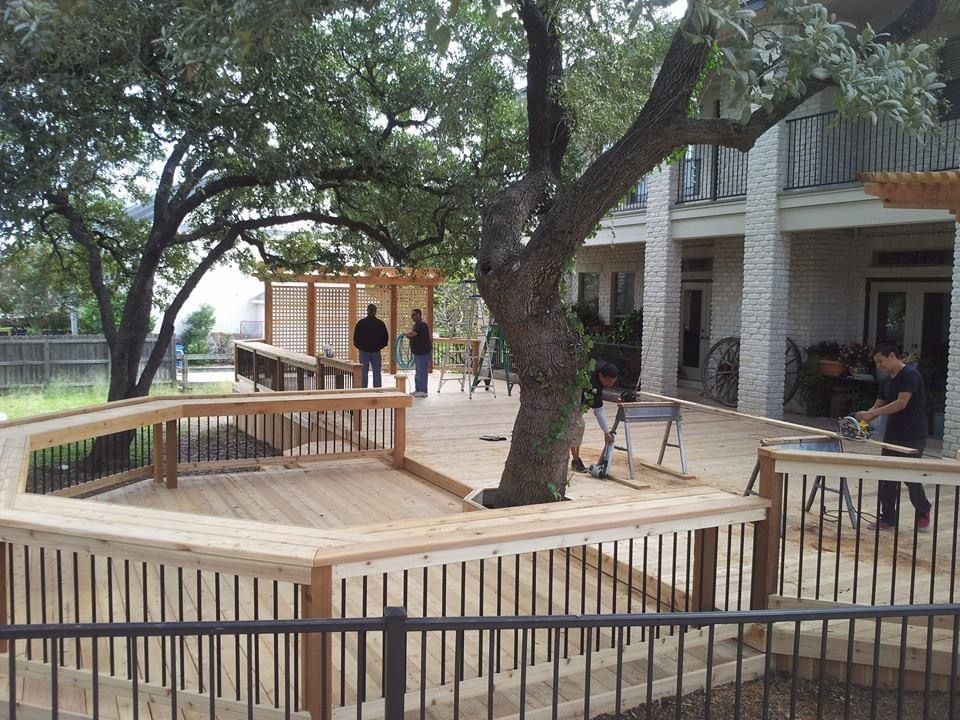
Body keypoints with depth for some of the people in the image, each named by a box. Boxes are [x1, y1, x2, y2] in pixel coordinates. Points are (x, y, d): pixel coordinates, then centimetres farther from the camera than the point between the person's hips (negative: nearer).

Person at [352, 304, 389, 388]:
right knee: (377, 372, 6)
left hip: (364, 351, -1)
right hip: (376, 351, 1)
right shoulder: (380, 323, -2)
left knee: (364, 372, 3)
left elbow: (356, 338, -2)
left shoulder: (361, 323, -6)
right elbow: (386, 337, 4)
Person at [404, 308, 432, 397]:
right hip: (417, 353, 11)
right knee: (417, 372, 15)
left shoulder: (422, 325, -16)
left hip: (423, 353, -11)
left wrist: (405, 334, -10)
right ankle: (417, 389, 22)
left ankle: (423, 391, -4)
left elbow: (412, 334, -29)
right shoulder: (416, 325, 17)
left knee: (422, 372, -7)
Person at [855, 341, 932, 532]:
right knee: (886, 479, 5)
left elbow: (901, 403, -22)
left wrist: (871, 413, -25)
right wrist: (862, 421, -4)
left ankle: (923, 512, 25)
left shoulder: (910, 375, -14)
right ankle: (888, 518, 14)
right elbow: (878, 406, 12)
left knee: (910, 477, 1)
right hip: (892, 435, 8)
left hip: (913, 437, -8)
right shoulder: (887, 381, 12)